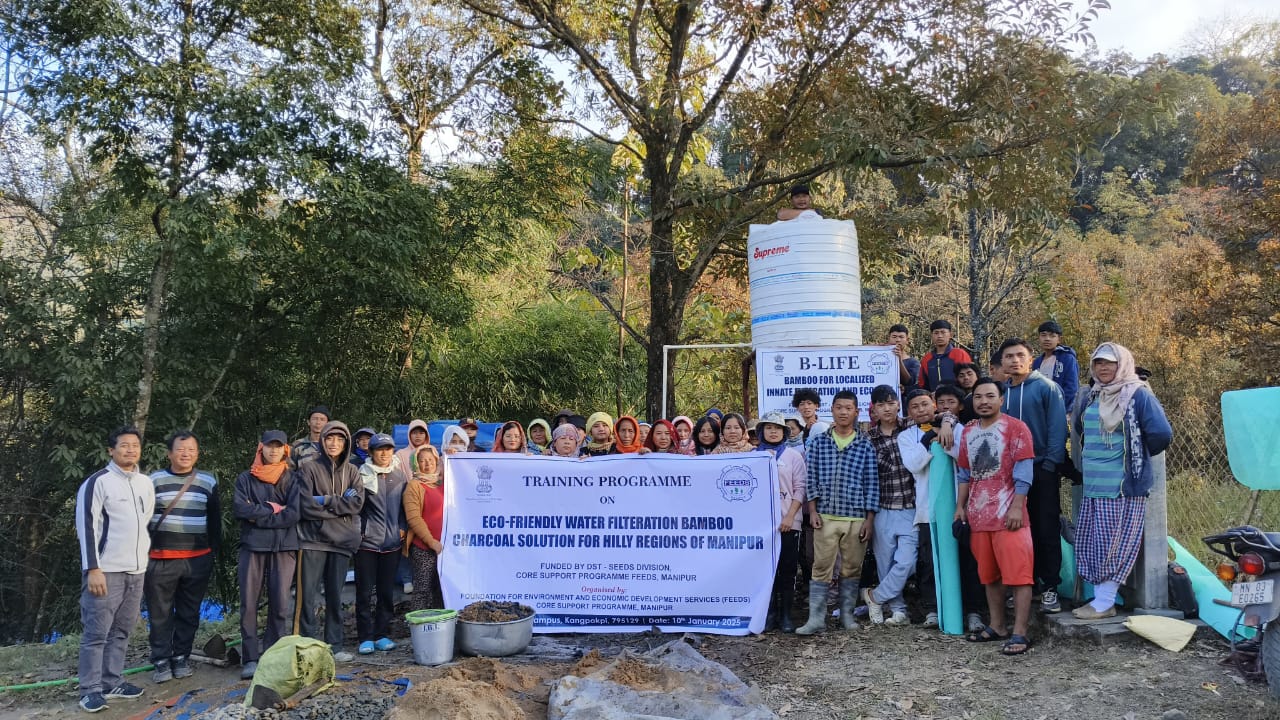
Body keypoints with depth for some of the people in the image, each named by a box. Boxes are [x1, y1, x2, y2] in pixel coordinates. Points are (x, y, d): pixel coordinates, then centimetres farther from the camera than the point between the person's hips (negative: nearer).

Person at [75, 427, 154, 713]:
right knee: (96, 632, -3)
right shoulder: (97, 482, -7)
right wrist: (92, 568, -16)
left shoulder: (146, 483, 13)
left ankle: (112, 683, 19)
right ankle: (91, 690, 4)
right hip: (106, 570, -6)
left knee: (121, 630, 11)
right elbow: (86, 526, -11)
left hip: (136, 570, 6)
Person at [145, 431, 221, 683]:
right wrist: (142, 552, 1)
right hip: (160, 560, -1)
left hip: (198, 559, 1)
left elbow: (215, 520, 13)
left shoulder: (208, 482, 7)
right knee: (160, 613, 4)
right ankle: (161, 660, 14)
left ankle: (181, 657, 20)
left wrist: (214, 551, 10)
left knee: (189, 613, 8)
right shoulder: (154, 480, 2)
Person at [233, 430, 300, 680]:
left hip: (284, 547, 0)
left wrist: (258, 515, -7)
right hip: (252, 546, 0)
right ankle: (250, 659, 5)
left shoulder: (292, 480, 6)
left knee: (280, 604, 0)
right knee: (248, 603, -1)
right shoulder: (246, 478, 9)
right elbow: (239, 508, -7)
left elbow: (294, 514, -6)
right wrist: (272, 509, -8)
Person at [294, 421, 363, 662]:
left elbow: (357, 503, -2)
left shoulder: (352, 472, 12)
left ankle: (334, 646, 17)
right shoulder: (309, 469, 2)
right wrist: (341, 503, -8)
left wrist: (326, 501, -10)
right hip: (313, 539, -3)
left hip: (342, 540, 3)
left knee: (335, 596, 9)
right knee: (308, 596, -3)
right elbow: (307, 506, -10)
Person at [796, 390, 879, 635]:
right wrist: (813, 510, -3)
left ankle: (847, 614, 22)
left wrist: (869, 519, -1)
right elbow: (811, 478, 5)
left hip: (856, 518, 0)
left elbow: (872, 483, 3)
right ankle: (816, 618, 1)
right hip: (825, 516, 0)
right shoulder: (818, 442, 5)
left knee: (851, 568, 8)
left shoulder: (865, 445, 3)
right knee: (821, 567, -2)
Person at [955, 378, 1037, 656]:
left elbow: (1023, 472, -10)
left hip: (1008, 515, -6)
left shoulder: (1015, 428, -4)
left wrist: (1017, 507, -16)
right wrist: (960, 507, 12)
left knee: (1018, 574, -6)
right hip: (978, 516, 6)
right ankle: (996, 627, 23)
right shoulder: (968, 432, 14)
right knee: (989, 575, 13)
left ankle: (1020, 633, -4)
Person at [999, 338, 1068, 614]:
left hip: (1042, 469, -4)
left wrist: (1051, 464, -15)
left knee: (1047, 529, 1)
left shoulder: (1046, 387, -4)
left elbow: (1057, 428, -10)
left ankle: (1049, 588, 8)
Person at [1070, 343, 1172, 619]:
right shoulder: (1089, 399, 13)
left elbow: (1162, 434, -16)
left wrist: (1138, 456, -1)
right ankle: (1101, 598, 16)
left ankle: (1104, 602, 3)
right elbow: (1078, 429, 31)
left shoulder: (1138, 395, -8)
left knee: (1115, 544, -2)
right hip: (1092, 487, 7)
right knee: (1090, 544, 8)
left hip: (1124, 486, -7)